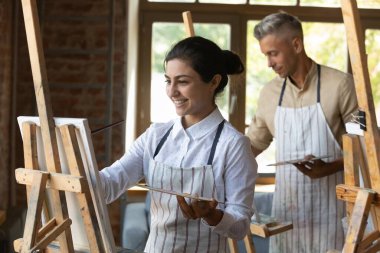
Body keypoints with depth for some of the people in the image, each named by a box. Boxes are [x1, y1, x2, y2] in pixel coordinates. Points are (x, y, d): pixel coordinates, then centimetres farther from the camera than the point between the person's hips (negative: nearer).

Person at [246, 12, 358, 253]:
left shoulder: (340, 84, -8)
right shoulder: (269, 93, 8)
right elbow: (253, 142, 19)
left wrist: (330, 167, -20)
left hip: (328, 209, -4)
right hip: (285, 208, 5)